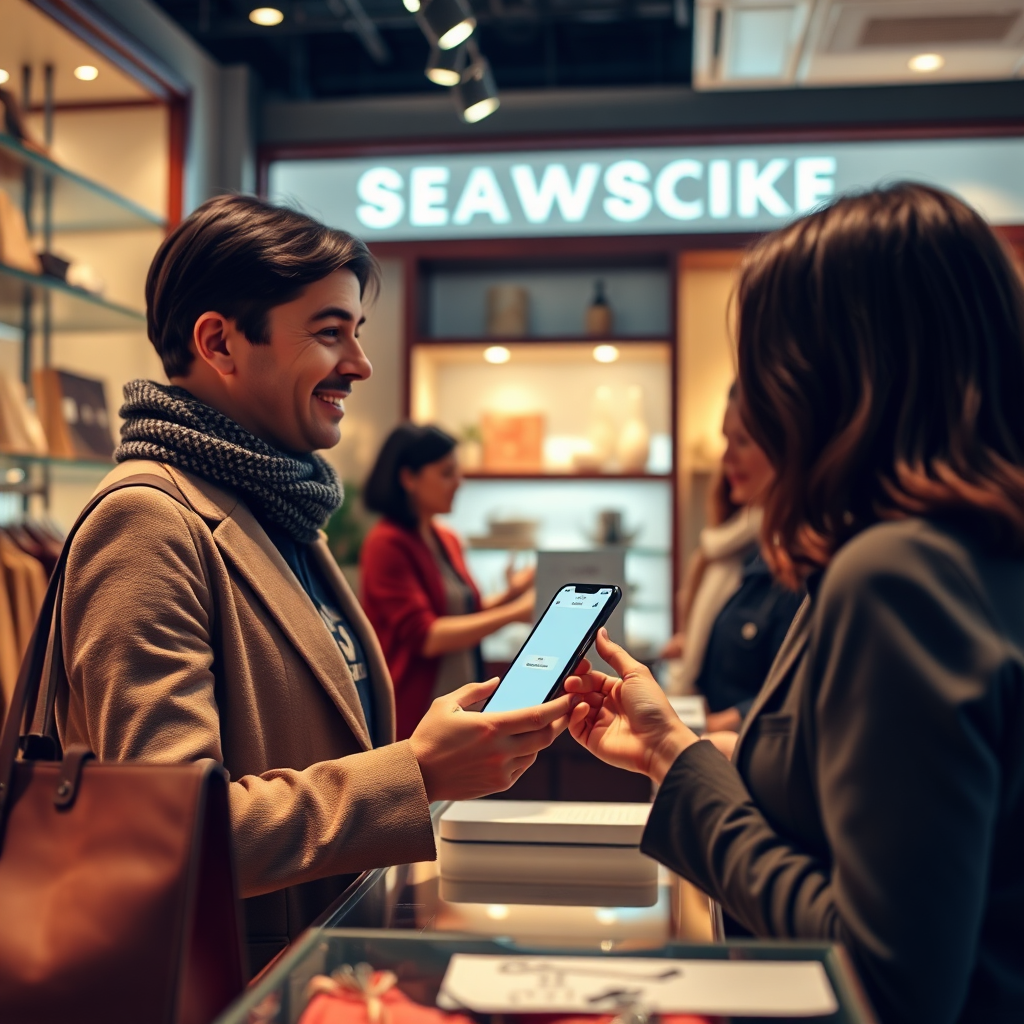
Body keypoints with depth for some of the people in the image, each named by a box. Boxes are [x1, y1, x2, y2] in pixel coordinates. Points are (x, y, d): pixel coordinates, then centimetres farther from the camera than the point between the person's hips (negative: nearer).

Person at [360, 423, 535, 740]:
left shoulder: (448, 541, 10)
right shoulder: (387, 544, -13)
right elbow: (424, 636, -19)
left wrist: (509, 595, -2)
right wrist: (514, 612, -21)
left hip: (462, 710, 7)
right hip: (414, 715, -7)